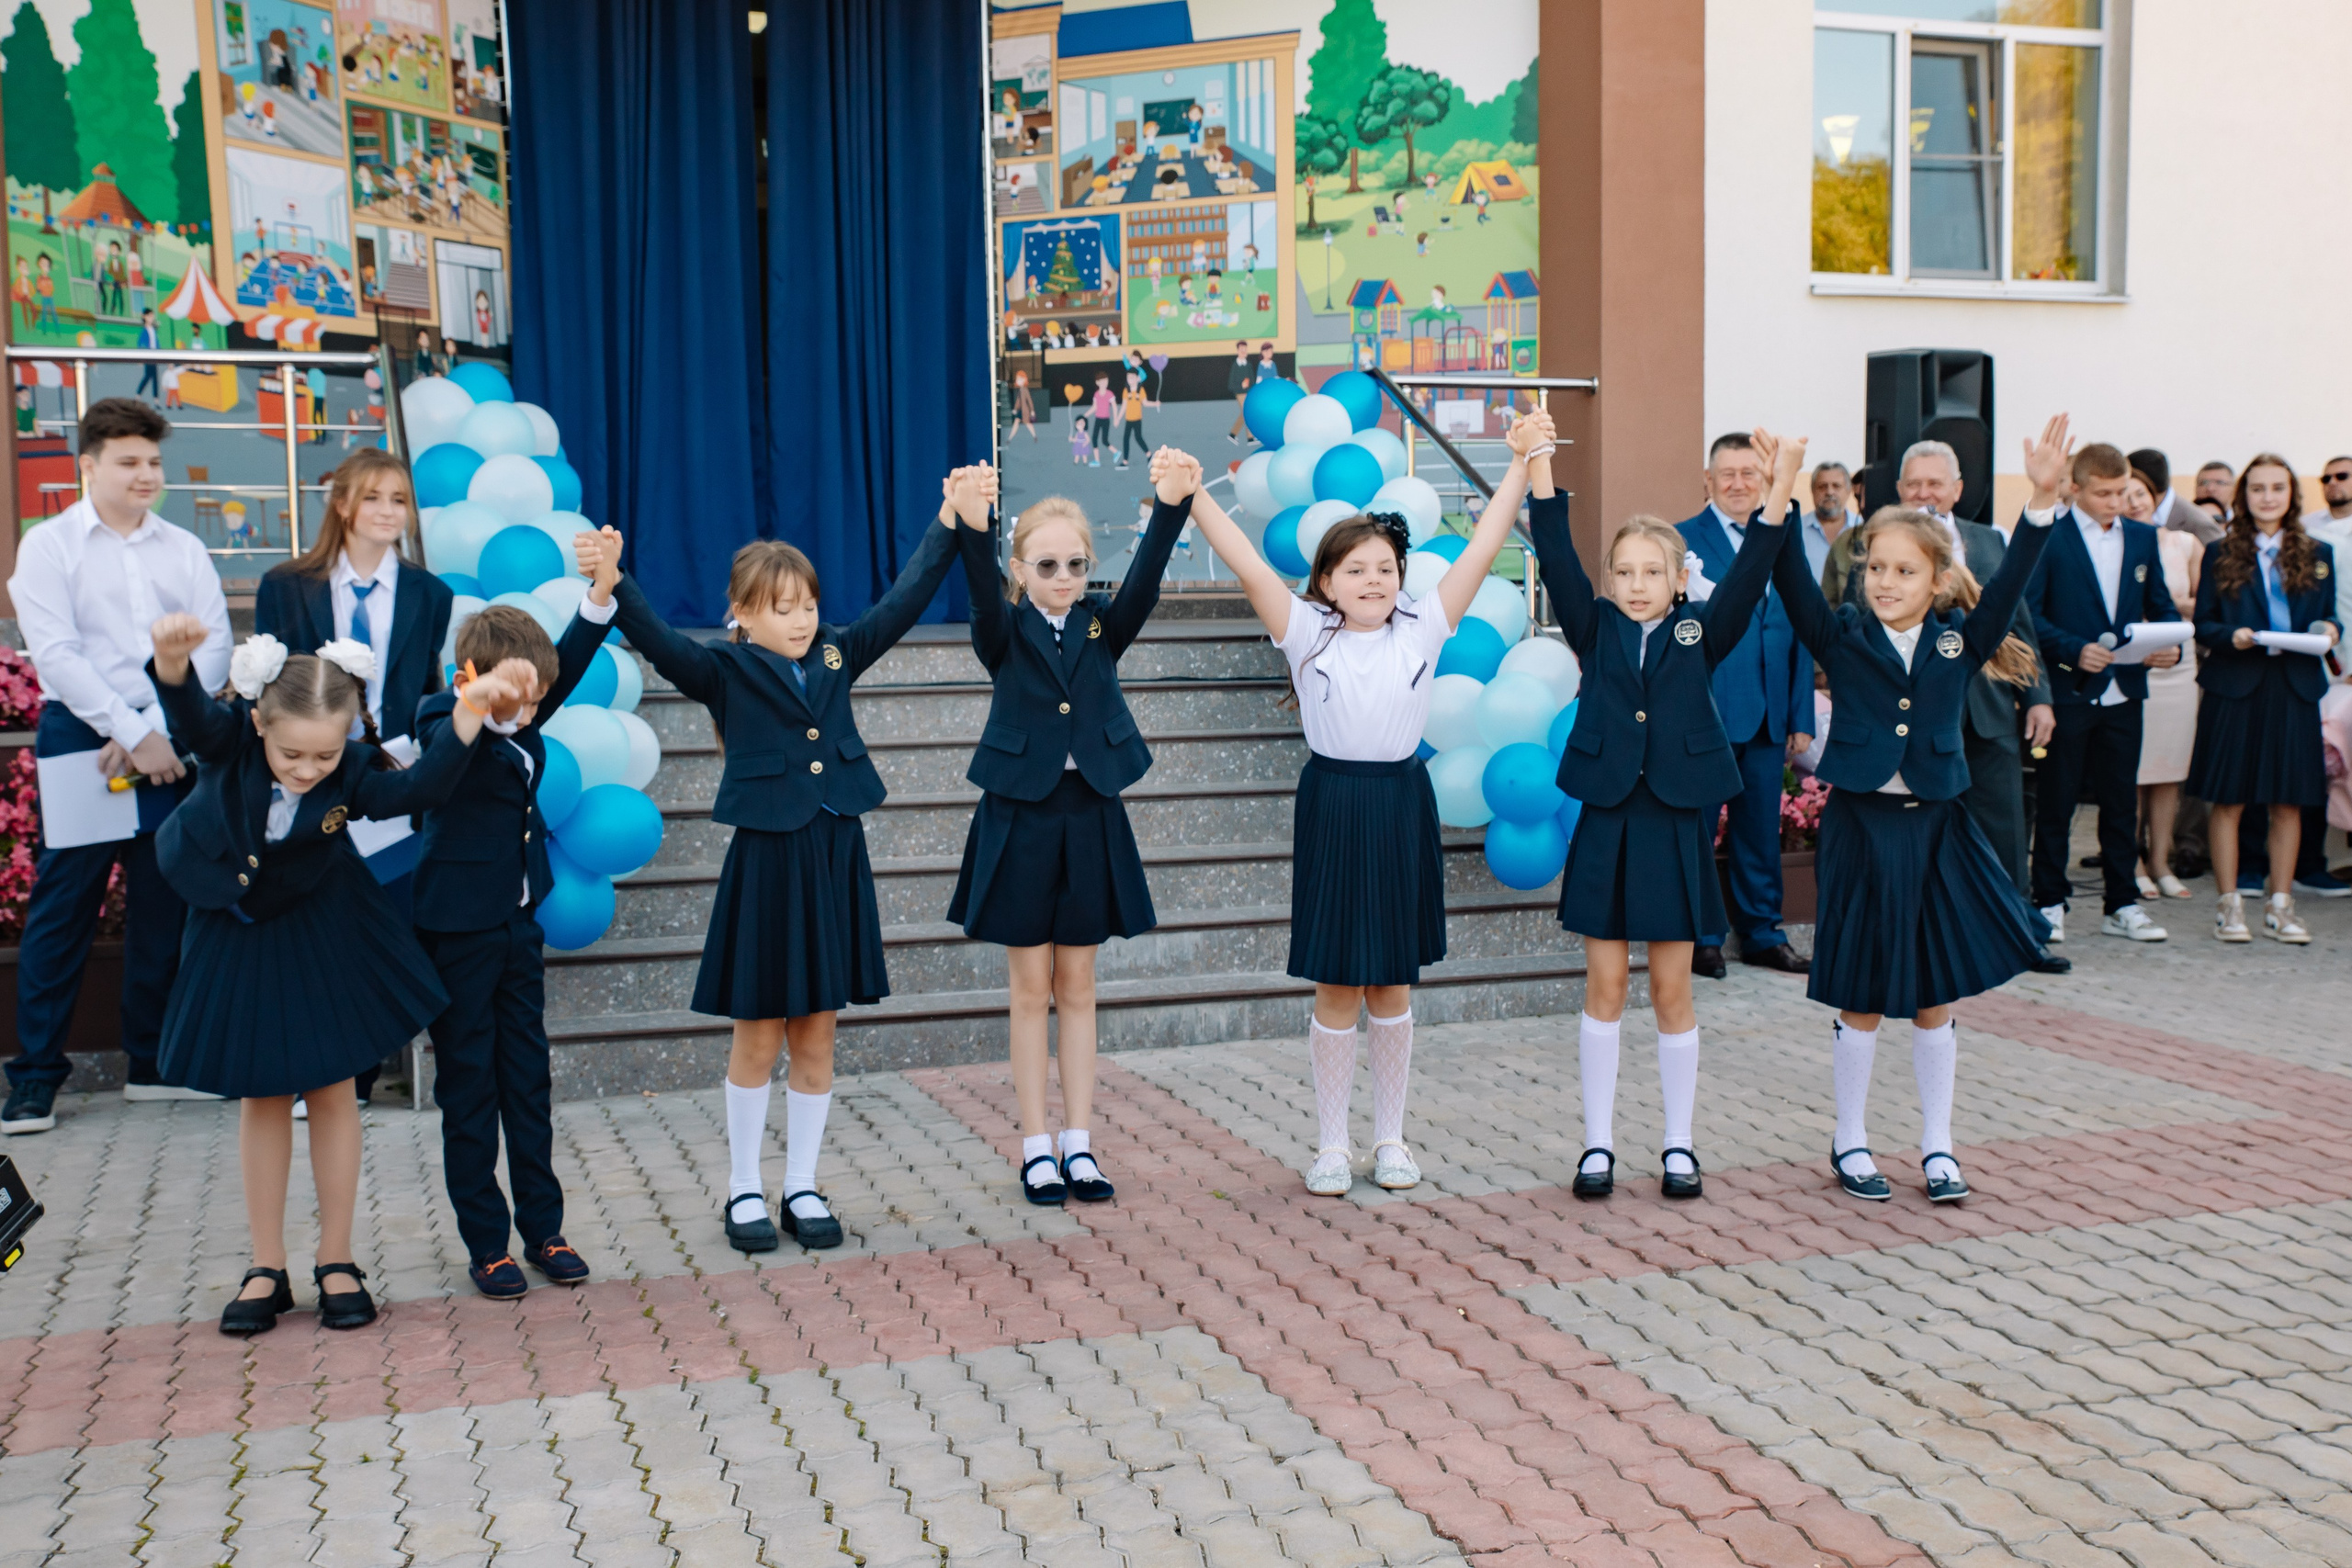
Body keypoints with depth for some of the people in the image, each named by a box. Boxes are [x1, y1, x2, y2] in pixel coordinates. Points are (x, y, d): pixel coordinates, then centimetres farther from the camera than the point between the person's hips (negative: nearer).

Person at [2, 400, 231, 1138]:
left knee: (164, 904, 7)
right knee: (62, 905, -2)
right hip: (82, 737, -3)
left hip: (169, 743, 3)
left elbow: (214, 643, 1)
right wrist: (132, 734, -14)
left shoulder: (184, 549, 10)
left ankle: (152, 1062, 18)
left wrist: (158, 728, -11)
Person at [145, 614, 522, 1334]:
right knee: (261, 1098, 9)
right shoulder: (229, 739, -26)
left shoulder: (351, 775, -24)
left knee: (332, 1090, 6)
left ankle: (336, 1262, 18)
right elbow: (186, 711, -45)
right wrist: (172, 658, -67)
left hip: (323, 936, 0)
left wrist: (468, 717, -43)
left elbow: (420, 789, -32)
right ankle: (267, 1270, 19)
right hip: (237, 936, 0)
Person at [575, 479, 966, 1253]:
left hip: (835, 859, 4)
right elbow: (659, 641, -22)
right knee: (758, 1039, 7)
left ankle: (802, 1188, 22)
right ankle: (743, 1190, 21)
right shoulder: (726, 671, -5)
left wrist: (950, 521, 5)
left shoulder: (836, 658, 7)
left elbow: (904, 600, 8)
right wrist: (613, 587, -39)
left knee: (815, 1039, 11)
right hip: (766, 863, -4)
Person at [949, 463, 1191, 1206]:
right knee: (1030, 990, 5)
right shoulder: (1005, 634, -3)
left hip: (1090, 817, 2)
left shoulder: (1103, 627, 3)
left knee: (1077, 988, 9)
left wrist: (1170, 504, -35)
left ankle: (1079, 1143, 15)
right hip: (1020, 818, -2)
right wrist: (974, 524, -47)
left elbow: (1144, 580, -16)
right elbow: (983, 590, -25)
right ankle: (1036, 1146, 13)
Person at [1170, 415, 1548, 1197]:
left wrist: (1520, 464, -3)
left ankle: (1391, 1136, 23)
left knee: (1392, 984, 11)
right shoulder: (1308, 633, -2)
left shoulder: (1421, 630, 2)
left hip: (1401, 807, 2)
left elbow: (1480, 552, 0)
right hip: (1332, 809, -1)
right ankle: (1331, 1143, 17)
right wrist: (1191, 496, -18)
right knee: (1336, 986, 5)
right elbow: (1250, 567, -10)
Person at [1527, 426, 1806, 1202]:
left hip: (1678, 824, 0)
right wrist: (1538, 469, -18)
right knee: (1605, 983, 6)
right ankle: (1598, 1143, 15)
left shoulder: (1699, 635, 3)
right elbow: (1557, 560, -7)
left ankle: (1679, 1145, 18)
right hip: (1607, 823, 1)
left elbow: (1749, 572, -10)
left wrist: (1780, 489, -22)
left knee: (1672, 989, 6)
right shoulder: (1596, 632, 4)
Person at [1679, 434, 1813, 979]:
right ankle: (1701, 938, 16)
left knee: (1761, 831, 12)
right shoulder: (1683, 540, -4)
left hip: (1768, 718, 4)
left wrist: (1801, 717, 8)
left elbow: (1800, 634, 12)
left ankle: (1762, 933, 23)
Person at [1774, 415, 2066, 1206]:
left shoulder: (1960, 641, 2)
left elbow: (2009, 582, -11)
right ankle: (1850, 1143, 21)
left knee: (1934, 994, 10)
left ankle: (1937, 1146, 22)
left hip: (1936, 826, 2)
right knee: (1861, 997, 6)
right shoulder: (1842, 636, -1)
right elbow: (1795, 584, -15)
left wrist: (2042, 498, -23)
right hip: (1860, 823, -2)